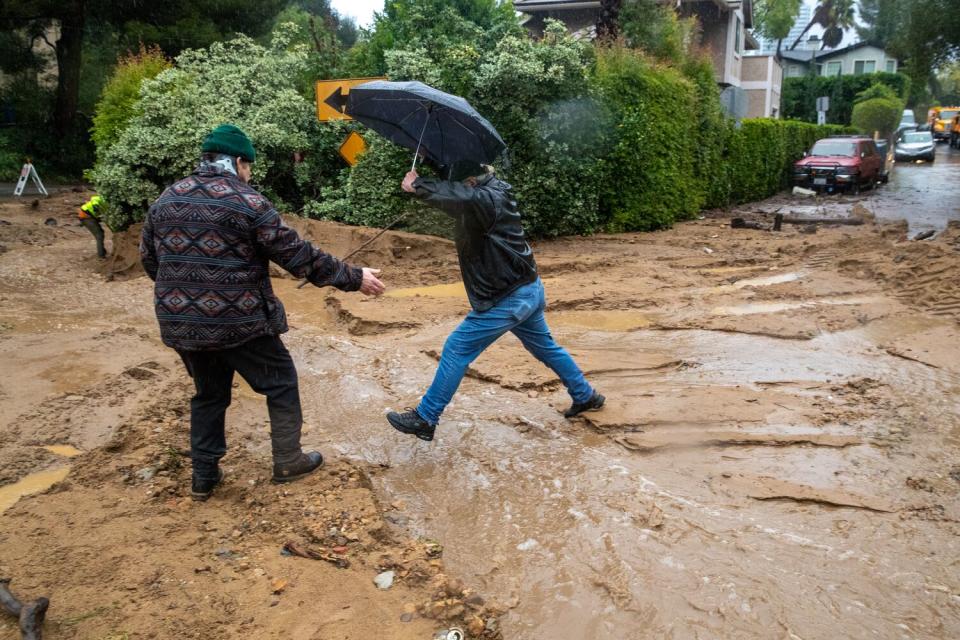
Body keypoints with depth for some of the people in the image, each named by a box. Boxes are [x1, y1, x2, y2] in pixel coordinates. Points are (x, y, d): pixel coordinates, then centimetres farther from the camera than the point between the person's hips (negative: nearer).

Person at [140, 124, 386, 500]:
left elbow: (148, 258, 17)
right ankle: (288, 461, 21)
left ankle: (204, 476, 28)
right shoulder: (247, 202, -11)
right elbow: (299, 257, -13)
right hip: (239, 323, -6)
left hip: (180, 324, 6)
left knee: (209, 394, 23)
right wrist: (354, 278, -5)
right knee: (281, 384, 14)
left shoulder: (165, 200, 7)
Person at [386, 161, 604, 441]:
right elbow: (456, 194, 14)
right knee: (545, 347, 26)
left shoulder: (488, 199, -20)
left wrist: (418, 185, -27)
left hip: (508, 299, -10)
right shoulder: (494, 195, 8)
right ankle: (586, 396, 40)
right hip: (529, 289, 10)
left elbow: (462, 197, -39)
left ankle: (425, 418, 4)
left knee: (457, 349, -4)